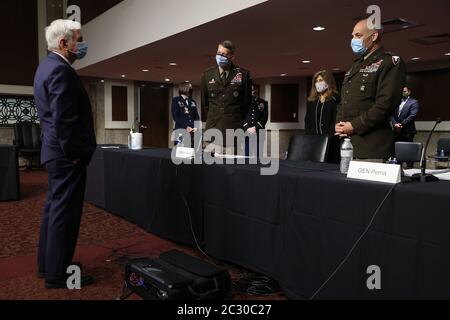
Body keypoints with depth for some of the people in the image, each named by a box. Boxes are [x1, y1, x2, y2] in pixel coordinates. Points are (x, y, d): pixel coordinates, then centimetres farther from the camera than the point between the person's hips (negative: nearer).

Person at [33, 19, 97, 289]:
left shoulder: (48, 66, 15)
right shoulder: (61, 70, -18)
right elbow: (64, 119, -24)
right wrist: (75, 154, -15)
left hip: (56, 152, 11)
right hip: (67, 155, -11)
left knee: (55, 209, 17)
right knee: (64, 213, -2)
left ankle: (48, 264, 29)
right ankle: (57, 274, 9)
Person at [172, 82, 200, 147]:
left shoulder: (192, 102, 19)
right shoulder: (176, 100, 5)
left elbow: (196, 116, 15)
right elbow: (175, 116, -5)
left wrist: (196, 127, -4)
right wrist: (185, 127, -15)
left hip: (192, 131, 4)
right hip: (181, 130, -4)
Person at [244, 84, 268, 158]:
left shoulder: (263, 103, 10)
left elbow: (264, 118, 1)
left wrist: (255, 128, -11)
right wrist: (247, 128, -10)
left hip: (258, 133, 0)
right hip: (246, 132, 1)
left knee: (257, 155, -2)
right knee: (246, 155, 0)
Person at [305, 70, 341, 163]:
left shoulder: (336, 99, 0)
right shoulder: (311, 101, 17)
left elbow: (336, 121, -8)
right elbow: (307, 122, 14)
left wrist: (328, 138, -17)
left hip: (331, 142, -4)